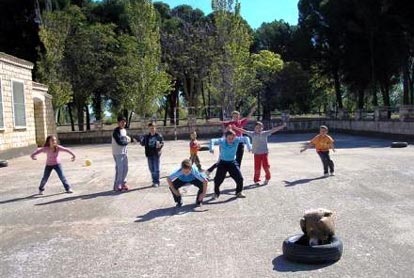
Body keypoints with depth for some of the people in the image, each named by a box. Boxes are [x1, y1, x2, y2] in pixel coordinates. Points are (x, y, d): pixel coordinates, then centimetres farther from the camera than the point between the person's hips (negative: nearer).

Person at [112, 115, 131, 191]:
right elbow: (119, 142, -21)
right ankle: (117, 186, 3)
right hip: (118, 153, -8)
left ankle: (123, 183, 22)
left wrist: (128, 139, -5)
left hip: (124, 152, 8)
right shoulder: (116, 131, -13)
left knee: (125, 169, 10)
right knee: (119, 169, -6)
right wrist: (127, 141, -5)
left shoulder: (124, 130, 14)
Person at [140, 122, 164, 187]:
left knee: (156, 169, 1)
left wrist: (159, 145, -29)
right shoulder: (147, 136, 6)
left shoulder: (158, 136, -6)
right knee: (152, 169, 12)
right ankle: (154, 181, 24)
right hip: (149, 155, 4)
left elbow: (162, 143, -8)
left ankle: (157, 182, 10)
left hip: (156, 154, -4)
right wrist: (142, 141, -9)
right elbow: (143, 144, 11)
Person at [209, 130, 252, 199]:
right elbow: (213, 141, -30)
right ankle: (216, 194, 21)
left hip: (232, 162, 2)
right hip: (223, 162, -2)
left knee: (239, 178, -2)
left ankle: (239, 192, 22)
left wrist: (249, 146, -24)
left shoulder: (236, 140, -16)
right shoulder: (222, 141, -22)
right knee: (218, 179, -3)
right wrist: (211, 148, -48)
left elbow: (246, 138, -9)